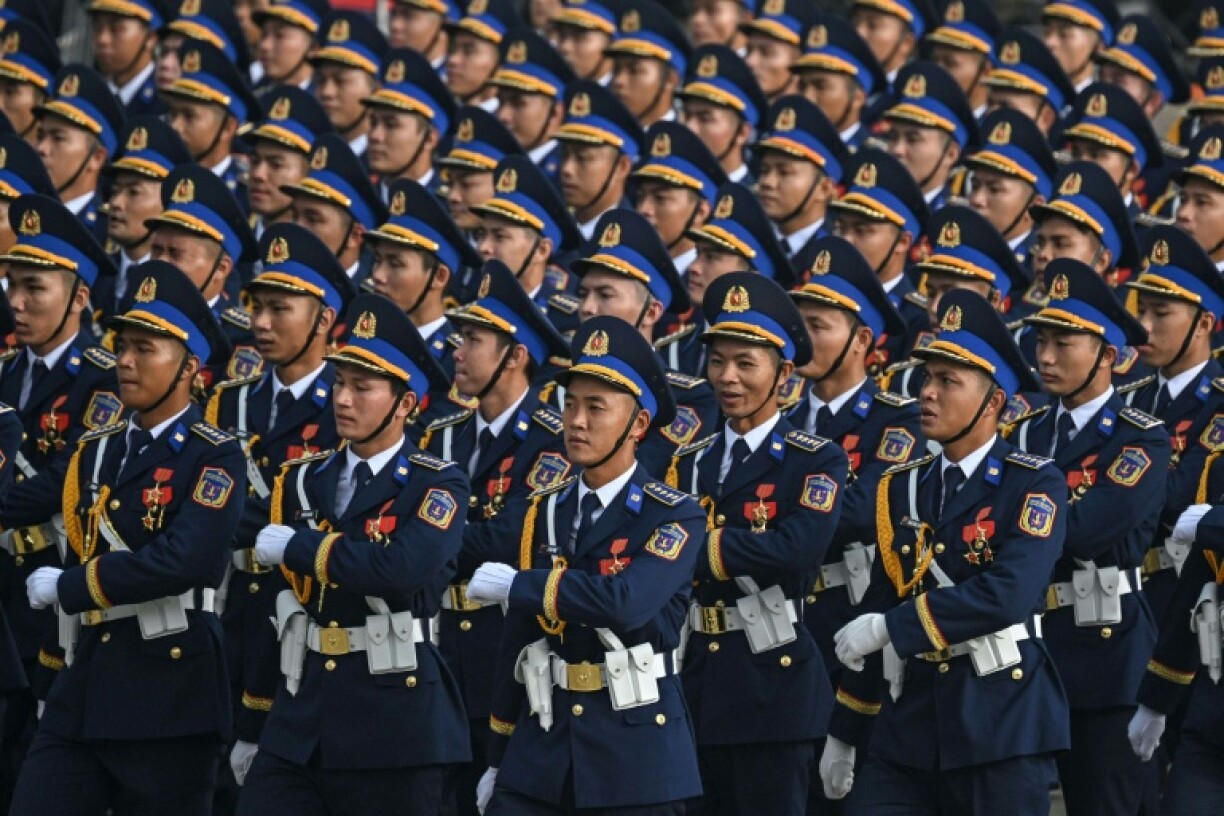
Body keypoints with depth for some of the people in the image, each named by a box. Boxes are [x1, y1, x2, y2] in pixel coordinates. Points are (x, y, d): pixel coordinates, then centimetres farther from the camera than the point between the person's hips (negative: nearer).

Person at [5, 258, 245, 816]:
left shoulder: (214, 457, -8)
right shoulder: (96, 449, 14)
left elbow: (181, 560, -21)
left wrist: (66, 586, -14)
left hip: (168, 697, -6)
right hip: (84, 687, 6)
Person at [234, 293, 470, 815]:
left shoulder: (438, 487, -6)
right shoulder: (303, 481, 11)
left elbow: (404, 567, -25)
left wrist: (296, 547, -16)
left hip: (394, 726, -5)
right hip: (300, 716, 5)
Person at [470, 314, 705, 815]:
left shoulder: (675, 518, -7)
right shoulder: (538, 515, 8)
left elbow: (627, 601, -26)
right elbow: (515, 643, 13)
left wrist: (517, 585, -16)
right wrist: (498, 759, 16)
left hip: (636, 758, -4)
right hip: (542, 741, 4)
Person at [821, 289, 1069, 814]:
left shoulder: (1034, 485, -6)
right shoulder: (902, 488, 12)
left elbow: (1010, 592, -21)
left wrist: (891, 628, -20)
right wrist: (844, 733, 18)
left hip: (1001, 726, -5)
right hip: (908, 721, 5)